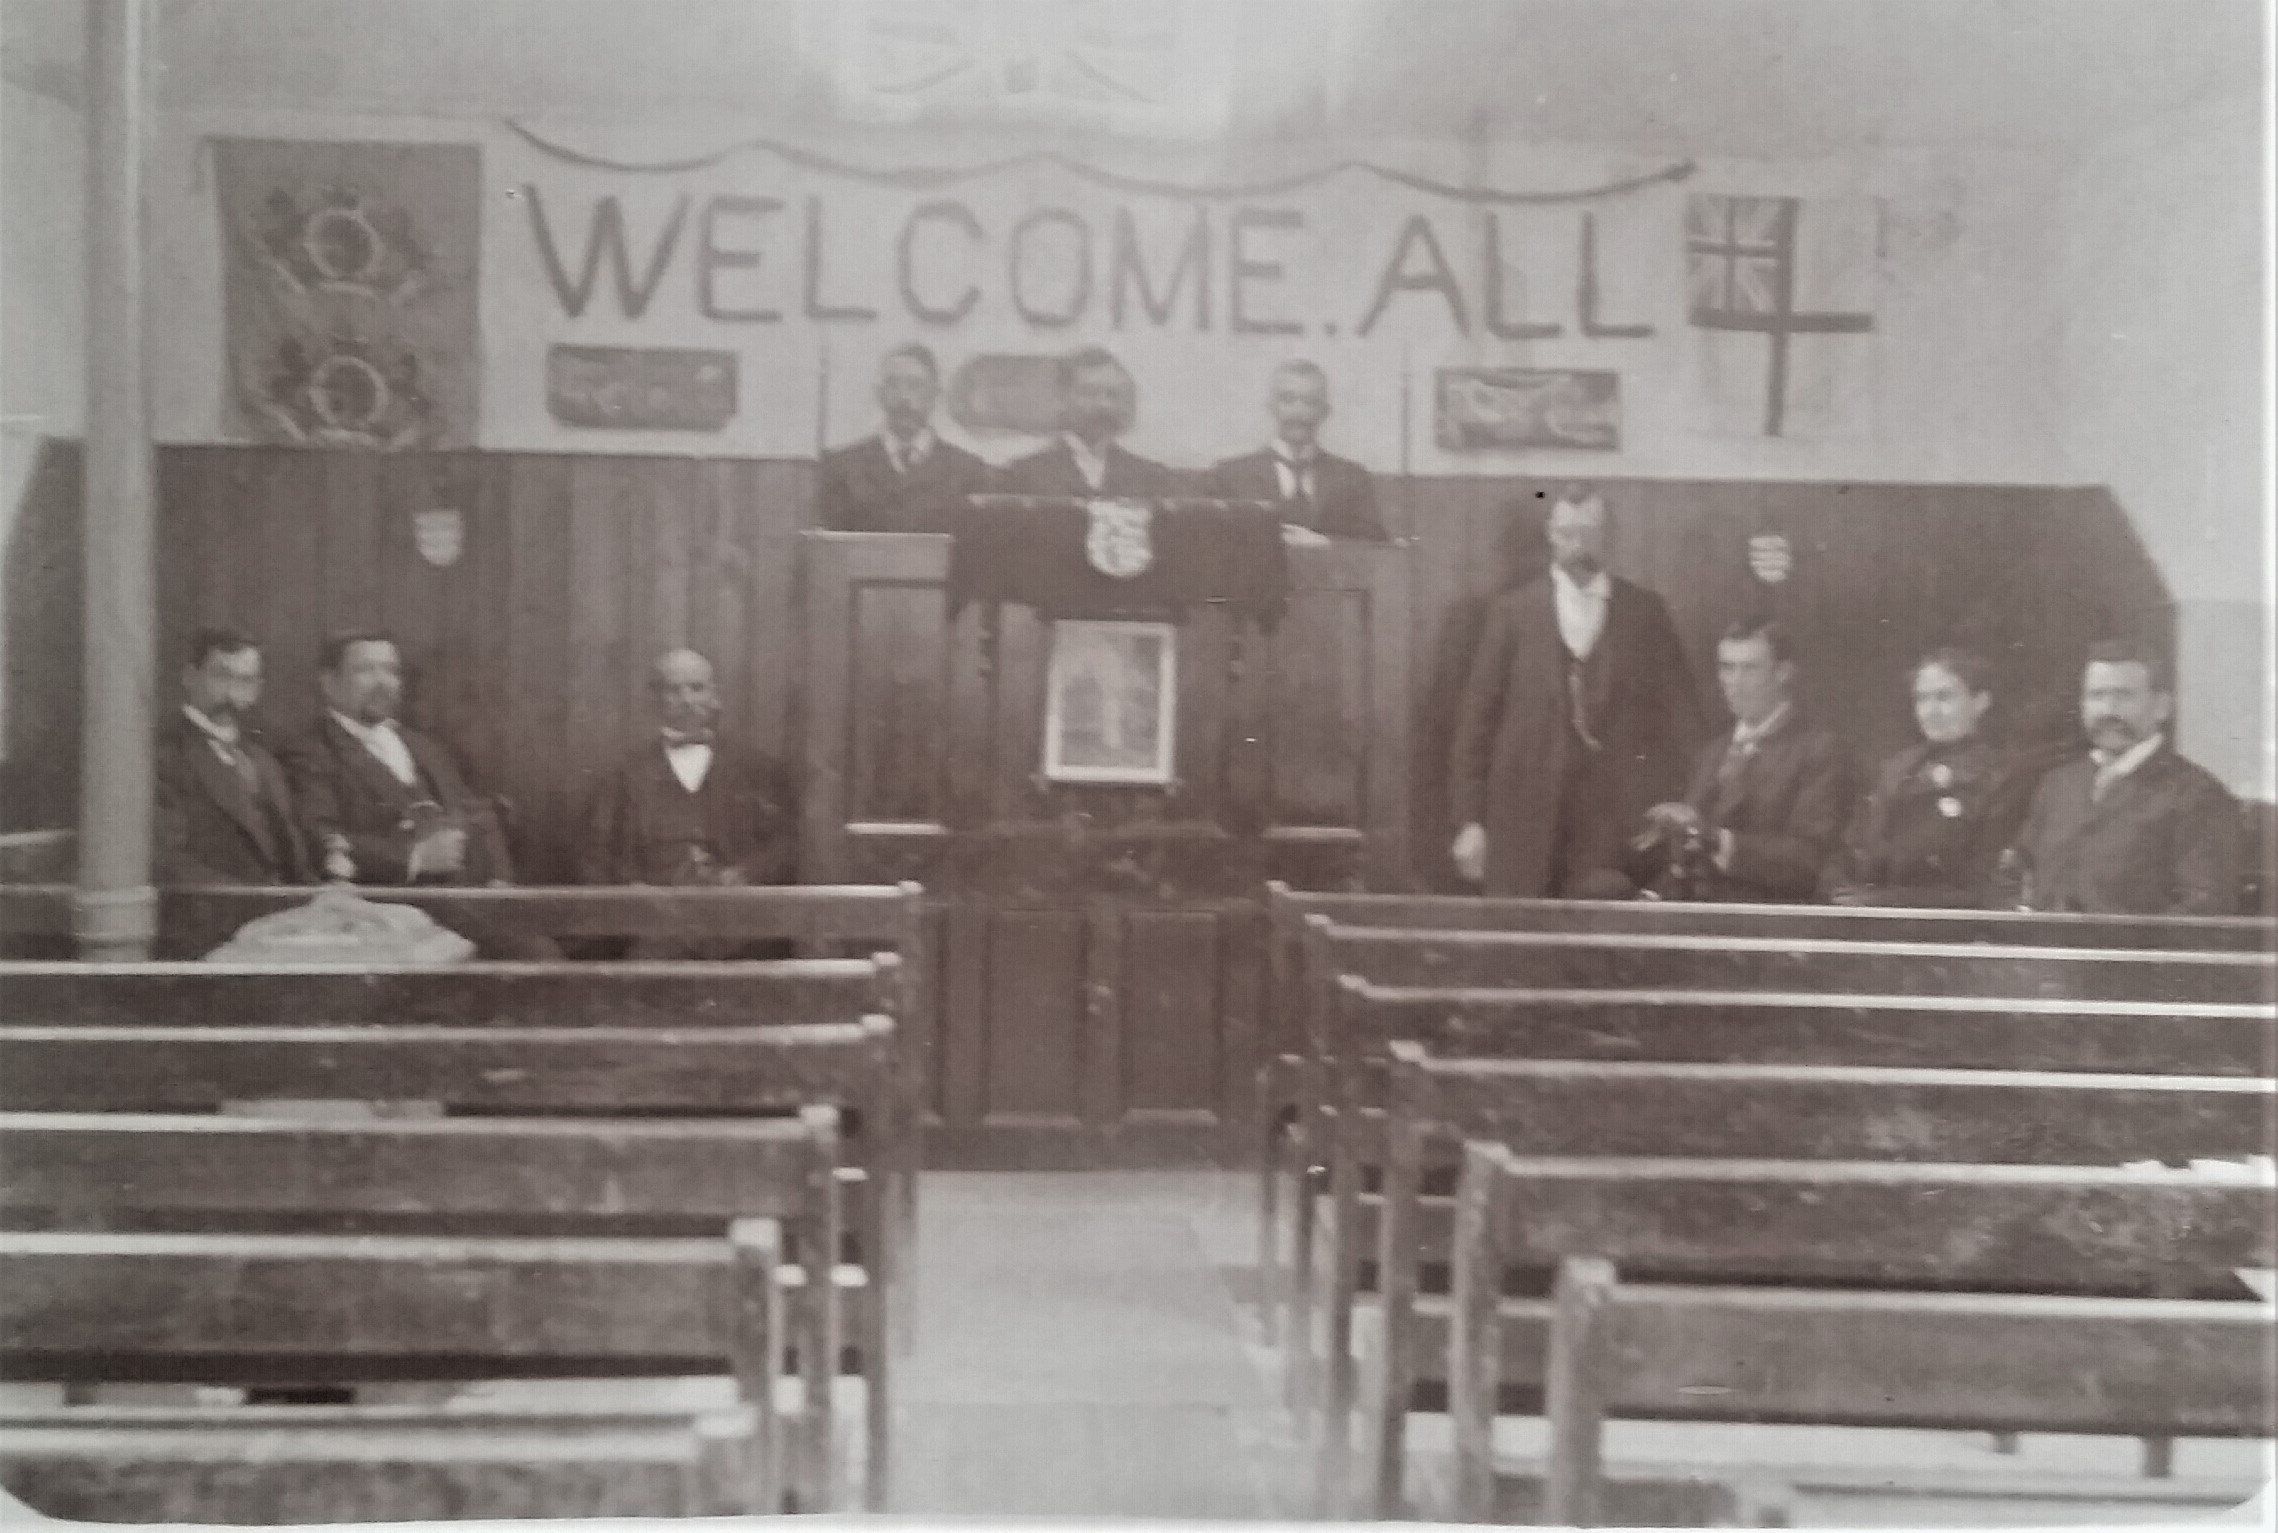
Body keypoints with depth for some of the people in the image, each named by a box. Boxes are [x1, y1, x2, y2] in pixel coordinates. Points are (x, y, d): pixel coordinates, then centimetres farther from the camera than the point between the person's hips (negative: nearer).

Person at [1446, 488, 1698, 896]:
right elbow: (1477, 716, 4)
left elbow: (1674, 717, 8)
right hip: (1524, 817, 0)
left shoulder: (1646, 613, 7)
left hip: (1618, 826, 0)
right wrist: (1470, 819, -1)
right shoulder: (1511, 611, 5)